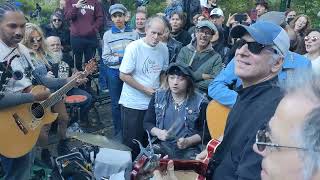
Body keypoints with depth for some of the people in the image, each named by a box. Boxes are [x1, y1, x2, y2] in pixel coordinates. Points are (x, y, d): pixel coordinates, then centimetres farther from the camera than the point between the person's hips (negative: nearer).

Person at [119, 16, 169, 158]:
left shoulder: (163, 48, 1)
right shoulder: (134, 47, -14)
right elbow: (124, 75, -14)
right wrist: (146, 90, -15)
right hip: (133, 104, -5)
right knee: (132, 144, 4)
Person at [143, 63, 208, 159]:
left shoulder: (200, 102, -3)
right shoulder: (158, 96, 8)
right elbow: (147, 122, 13)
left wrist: (188, 141, -15)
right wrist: (157, 132, -7)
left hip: (188, 150, -2)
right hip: (161, 146, 3)